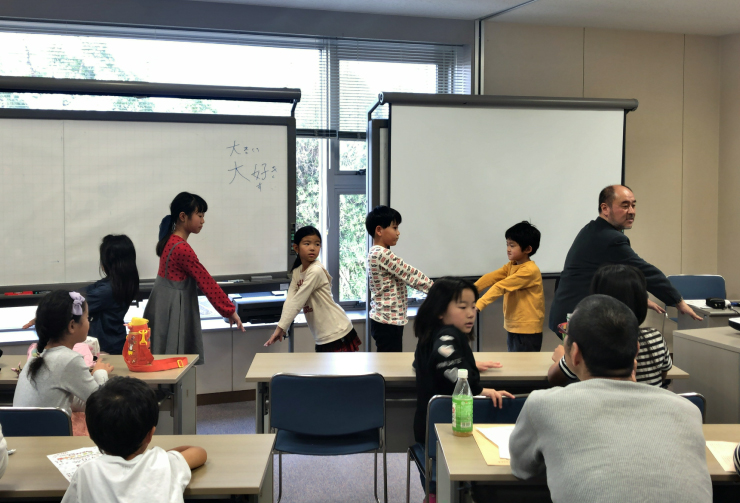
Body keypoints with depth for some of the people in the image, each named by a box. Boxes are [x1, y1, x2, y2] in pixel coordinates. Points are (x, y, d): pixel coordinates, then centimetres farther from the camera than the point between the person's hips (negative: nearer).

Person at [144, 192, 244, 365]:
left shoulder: (170, 240, 9)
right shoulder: (182, 249, -20)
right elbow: (207, 282, -17)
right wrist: (230, 310, -10)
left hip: (165, 306, 9)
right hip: (172, 310, -9)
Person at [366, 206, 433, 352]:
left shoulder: (375, 253, 12)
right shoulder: (383, 254, -18)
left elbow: (405, 275, 15)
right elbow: (410, 274, -15)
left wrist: (432, 288, 11)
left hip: (385, 320, 10)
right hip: (388, 322, -10)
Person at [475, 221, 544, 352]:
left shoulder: (530, 270, -18)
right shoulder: (511, 265, 9)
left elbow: (501, 287, -25)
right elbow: (491, 277, -3)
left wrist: (478, 305, -30)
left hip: (528, 331, -8)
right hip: (512, 327, 8)